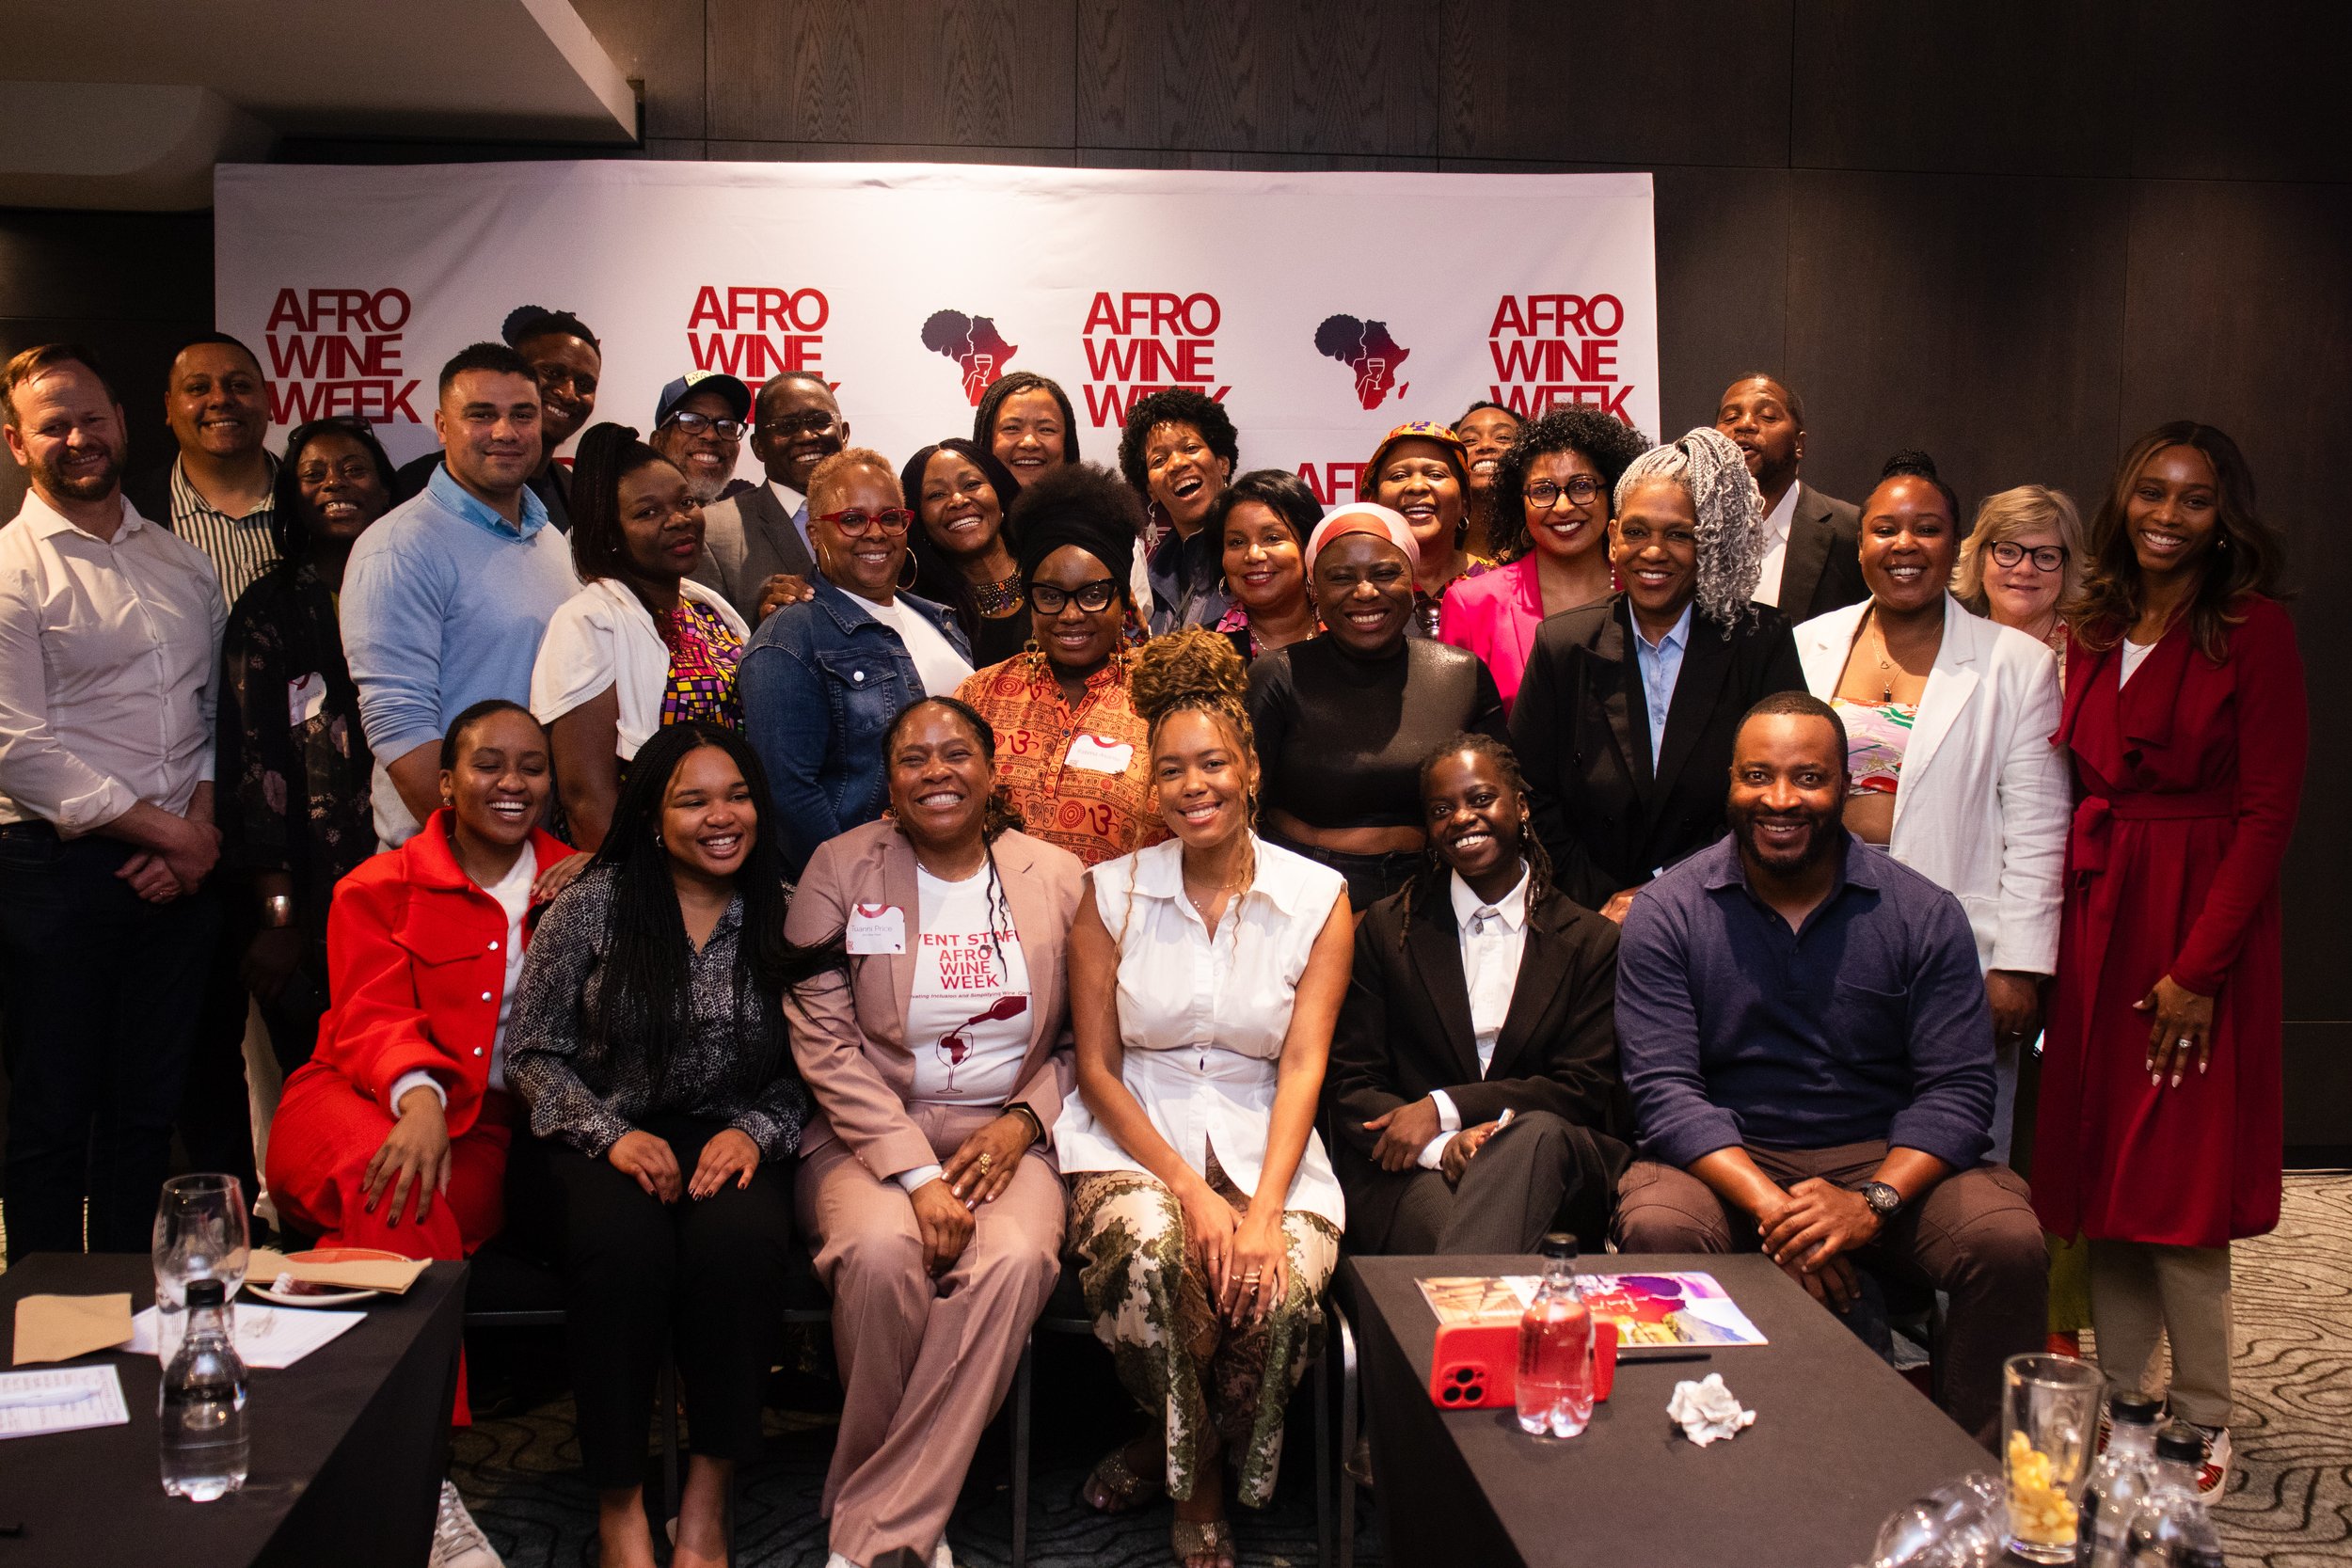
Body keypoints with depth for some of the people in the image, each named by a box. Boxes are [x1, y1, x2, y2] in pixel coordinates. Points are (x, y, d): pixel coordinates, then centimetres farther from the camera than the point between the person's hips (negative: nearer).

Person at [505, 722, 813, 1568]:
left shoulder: (783, 918, 4)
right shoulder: (592, 906, 0)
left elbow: (807, 1074, 6)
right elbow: (532, 1051, 2)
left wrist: (752, 1133, -13)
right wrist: (612, 1134, -12)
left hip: (728, 1141, 1)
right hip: (598, 1142, -1)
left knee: (740, 1237, -33)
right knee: (624, 1244, -34)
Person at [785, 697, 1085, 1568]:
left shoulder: (1057, 877, 5)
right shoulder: (841, 869, 1)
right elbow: (823, 1044, -6)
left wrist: (1023, 1121, -9)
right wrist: (915, 1174, -15)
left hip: (1006, 1136, 1)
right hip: (871, 1131, -1)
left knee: (1016, 1259, -31)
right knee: (881, 1251, -33)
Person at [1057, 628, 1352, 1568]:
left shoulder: (1317, 899, 3)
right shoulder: (1112, 893, 4)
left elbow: (1303, 1066, -5)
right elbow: (1096, 1067, 1)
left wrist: (1263, 1211, -20)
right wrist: (1190, 1189, -14)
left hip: (1264, 1146, 0)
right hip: (1134, 1140, 0)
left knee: (1281, 1285, -31)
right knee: (1151, 1252, -34)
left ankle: (1173, 1451, 4)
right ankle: (1195, 1488, -3)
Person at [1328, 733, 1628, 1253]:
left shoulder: (1590, 942, 11)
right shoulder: (1387, 929, 12)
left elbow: (1584, 1089, 1)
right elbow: (1350, 1087, 5)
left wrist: (1444, 1109, -12)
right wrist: (1442, 1145, -16)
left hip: (1549, 1157, 3)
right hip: (1410, 1171, -2)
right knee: (1442, 1224, -40)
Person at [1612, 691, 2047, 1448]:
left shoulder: (1924, 914, 0)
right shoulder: (1666, 913, -2)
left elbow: (1957, 1090, -5)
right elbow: (1664, 1088, -9)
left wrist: (1871, 1203, -22)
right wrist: (1768, 1205, -23)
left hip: (1888, 1159, 1)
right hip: (1725, 1160, -1)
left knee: (2009, 1241, -26)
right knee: (1656, 1229, -32)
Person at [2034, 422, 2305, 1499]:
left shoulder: (2254, 631, -7)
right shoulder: (2095, 633, 10)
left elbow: (2269, 811, -11)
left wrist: (2199, 968, -16)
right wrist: (2063, 933, 0)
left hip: (2202, 925, -5)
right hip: (2096, 917, 5)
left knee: (2177, 1182, -1)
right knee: (2102, 1170, 8)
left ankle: (2204, 1419, 14)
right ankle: (2118, 1401, 20)